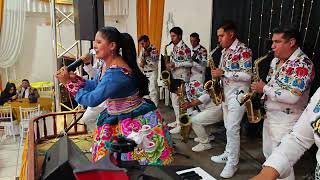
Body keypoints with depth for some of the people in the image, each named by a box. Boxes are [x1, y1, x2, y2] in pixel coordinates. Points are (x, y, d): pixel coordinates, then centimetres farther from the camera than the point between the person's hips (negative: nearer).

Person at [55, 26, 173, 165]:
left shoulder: (116, 73, -29)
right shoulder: (108, 65, 1)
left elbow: (92, 99, -25)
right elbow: (95, 85, 13)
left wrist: (68, 83, -15)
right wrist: (74, 78, -1)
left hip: (137, 122, -9)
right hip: (117, 120, 9)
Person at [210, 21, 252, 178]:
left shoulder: (243, 50, -14)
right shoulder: (224, 51, 11)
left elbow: (247, 76, -20)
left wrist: (223, 73, -22)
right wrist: (217, 75, 1)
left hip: (238, 94, -8)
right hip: (225, 93, 8)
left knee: (232, 128, -8)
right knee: (228, 127, 16)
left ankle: (232, 163, 3)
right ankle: (228, 154, 30)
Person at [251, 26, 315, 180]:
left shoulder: (303, 64, -20)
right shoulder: (276, 60, 8)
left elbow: (292, 97, -29)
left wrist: (264, 89, -20)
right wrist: (259, 89, 0)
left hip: (286, 121, -9)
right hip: (269, 116, 9)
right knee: (268, 156, 22)